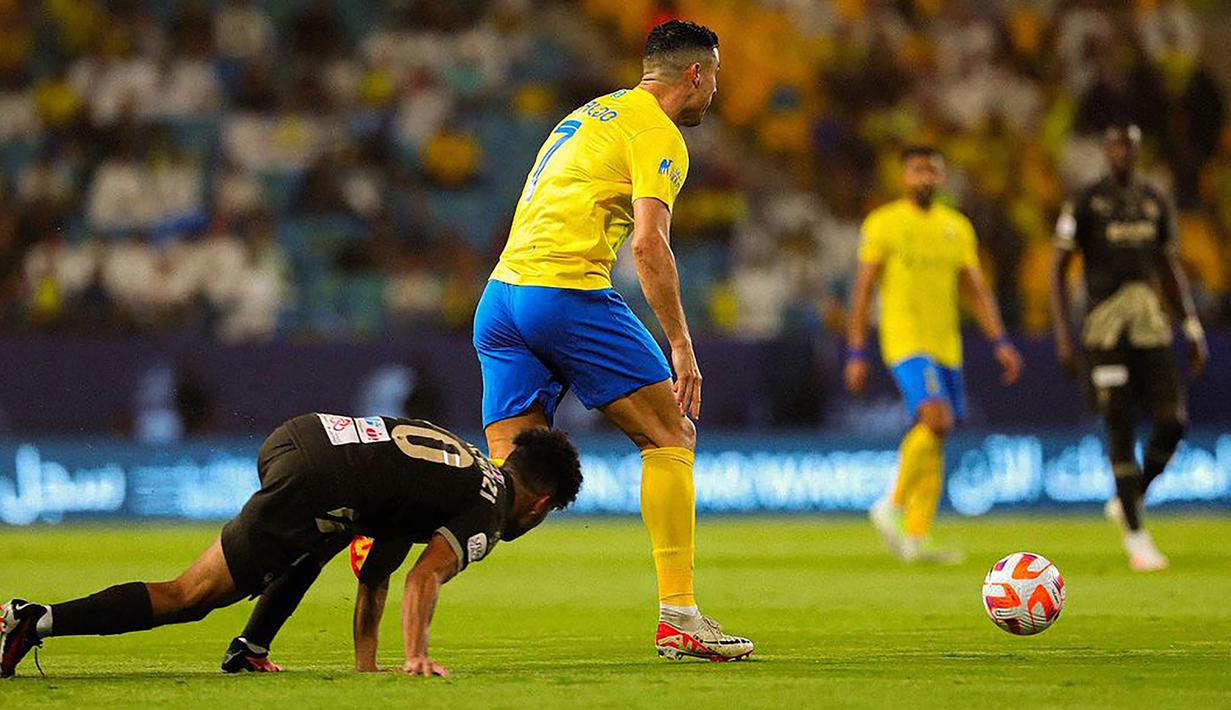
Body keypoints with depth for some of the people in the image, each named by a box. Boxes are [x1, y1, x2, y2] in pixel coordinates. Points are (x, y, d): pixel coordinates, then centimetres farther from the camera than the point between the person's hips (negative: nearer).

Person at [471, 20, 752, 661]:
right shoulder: (658, 134, -2)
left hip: (501, 293, 8)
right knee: (670, 436, 1)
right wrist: (681, 347, -12)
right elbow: (649, 244, -14)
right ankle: (677, 616, -4)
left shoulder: (590, 115, 26)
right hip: (570, 291, -8)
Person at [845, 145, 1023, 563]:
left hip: (947, 346, 6)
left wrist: (1000, 343, 5)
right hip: (905, 341, -6)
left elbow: (976, 290, 15)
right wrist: (856, 352, -7)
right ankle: (893, 505, -11)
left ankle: (915, 537, 9)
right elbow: (863, 290, -2)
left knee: (933, 442, 5)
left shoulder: (957, 227, 13)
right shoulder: (883, 223, -2)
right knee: (935, 419, -24)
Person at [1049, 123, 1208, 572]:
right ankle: (1136, 536, 4)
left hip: (1151, 327, 4)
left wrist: (1194, 332, 13)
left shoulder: (1155, 203, 13)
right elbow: (1058, 270, -2)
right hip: (1105, 329, -4)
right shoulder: (1085, 204, -2)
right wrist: (1063, 336, -10)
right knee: (1122, 429, -5)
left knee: (1173, 421, -7)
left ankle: (1129, 499, 19)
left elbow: (1171, 271, 19)